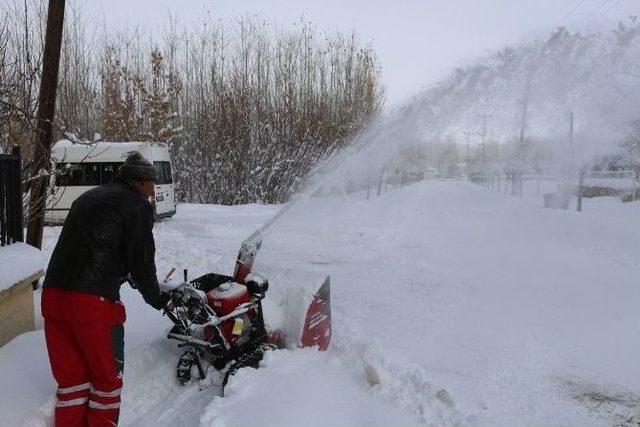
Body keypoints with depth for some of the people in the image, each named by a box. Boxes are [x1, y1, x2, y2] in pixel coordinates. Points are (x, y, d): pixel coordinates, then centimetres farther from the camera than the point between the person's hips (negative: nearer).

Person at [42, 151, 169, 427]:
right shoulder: (138, 205, -1)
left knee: (71, 378, 16)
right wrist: (155, 298, 13)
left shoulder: (88, 198, 22)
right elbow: (142, 259, -3)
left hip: (53, 293, 7)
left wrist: (125, 275, 34)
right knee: (107, 376, 11)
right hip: (93, 300, -7)